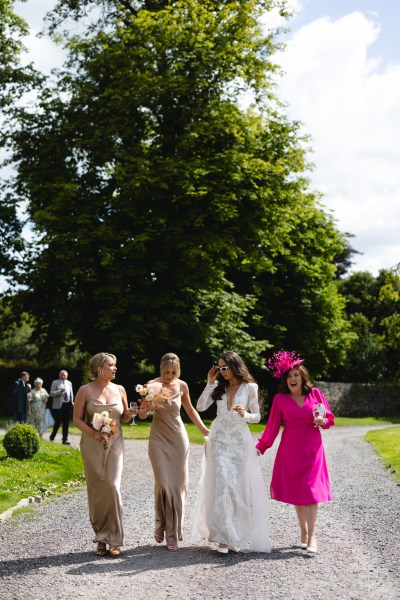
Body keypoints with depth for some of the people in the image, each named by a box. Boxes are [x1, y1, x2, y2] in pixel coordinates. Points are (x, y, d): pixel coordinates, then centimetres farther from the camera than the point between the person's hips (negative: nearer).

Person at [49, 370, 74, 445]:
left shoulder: (69, 383, 16)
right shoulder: (55, 382, 1)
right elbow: (51, 393, -6)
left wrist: (72, 401, 10)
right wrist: (60, 391, -20)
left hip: (68, 405, 5)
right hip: (59, 405, -5)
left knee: (66, 423, 5)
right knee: (58, 422, -6)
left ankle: (65, 439, 9)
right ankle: (52, 437, 13)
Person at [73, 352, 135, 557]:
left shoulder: (119, 390, 6)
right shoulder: (85, 391, -3)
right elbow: (77, 419, -2)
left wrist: (130, 413, -6)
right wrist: (95, 434, -16)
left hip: (115, 445, 2)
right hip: (92, 446, -2)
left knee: (112, 487, -9)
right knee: (96, 490, 1)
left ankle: (113, 539, -2)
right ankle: (101, 538, 13)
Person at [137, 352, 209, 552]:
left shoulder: (182, 386, 0)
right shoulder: (152, 386, -10)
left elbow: (190, 410, 15)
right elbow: (142, 415, -14)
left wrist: (204, 430, 12)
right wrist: (144, 408, -36)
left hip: (178, 438, 3)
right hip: (159, 438, -2)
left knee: (178, 485, 0)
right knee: (163, 484, -11)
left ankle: (173, 534, 9)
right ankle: (160, 524, 13)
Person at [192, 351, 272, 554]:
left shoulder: (250, 387, 0)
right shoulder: (219, 386, 8)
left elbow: (257, 417, 2)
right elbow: (201, 407, 1)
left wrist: (245, 415, -19)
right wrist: (210, 383, -2)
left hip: (239, 441, -1)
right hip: (219, 440, 1)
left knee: (239, 486, 1)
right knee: (222, 484, -10)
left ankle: (236, 533, 18)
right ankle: (224, 537, -11)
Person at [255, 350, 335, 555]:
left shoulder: (315, 394, 1)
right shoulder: (280, 399, 0)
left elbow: (330, 419, 8)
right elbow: (272, 426, 4)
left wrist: (322, 421, -13)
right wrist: (260, 447, 1)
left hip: (312, 449, -1)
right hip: (290, 450, 1)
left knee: (311, 491, -9)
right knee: (295, 492, 5)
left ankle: (311, 536, -8)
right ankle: (303, 533, 18)